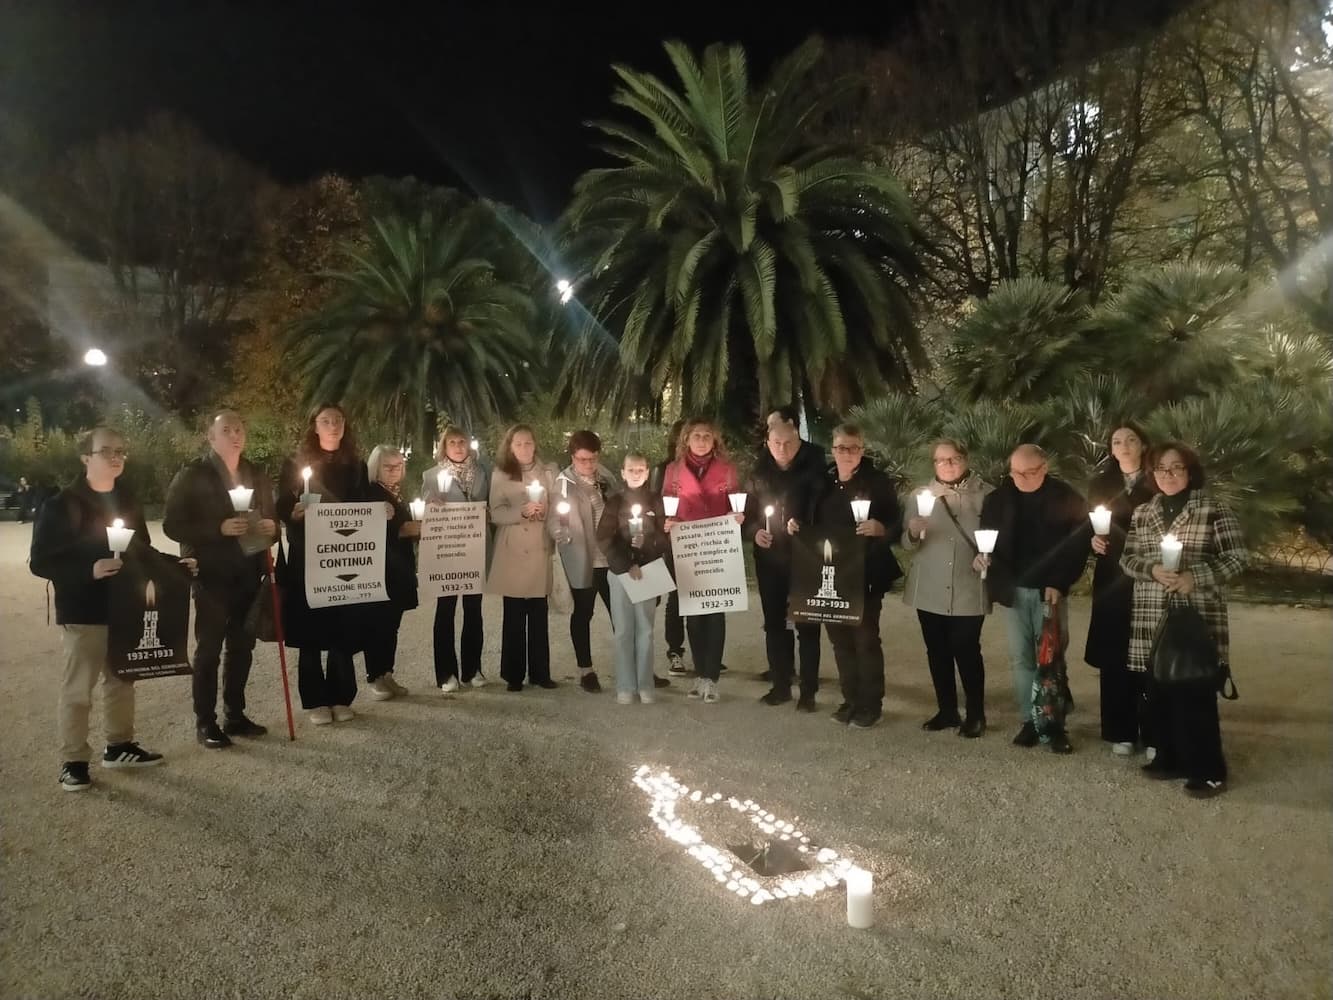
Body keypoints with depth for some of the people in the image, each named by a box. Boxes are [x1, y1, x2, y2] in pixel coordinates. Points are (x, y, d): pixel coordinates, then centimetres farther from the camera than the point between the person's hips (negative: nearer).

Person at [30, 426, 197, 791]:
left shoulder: (128, 501, 9)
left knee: (122, 680, 16)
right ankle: (73, 761, 10)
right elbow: (40, 562, -14)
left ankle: (119, 746, 30)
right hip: (83, 613, -6)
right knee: (78, 688, -1)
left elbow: (142, 551, 15)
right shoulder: (61, 505, -11)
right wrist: (88, 570, -27)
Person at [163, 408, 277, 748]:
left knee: (242, 647, 10)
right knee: (209, 649, 0)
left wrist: (272, 528, -6)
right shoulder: (192, 476, -6)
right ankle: (205, 722, 7)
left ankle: (235, 715, 20)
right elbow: (172, 525, -11)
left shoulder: (257, 475, 12)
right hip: (212, 574, -5)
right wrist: (220, 528, -23)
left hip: (248, 573, 5)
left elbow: (271, 519, 19)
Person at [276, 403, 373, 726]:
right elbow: (282, 509, -1)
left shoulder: (356, 467, 11)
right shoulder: (295, 465, 3)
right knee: (310, 630, 0)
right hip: (306, 559, -2)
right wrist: (295, 514, -21)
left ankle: (341, 698, 14)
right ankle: (315, 701, 9)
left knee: (344, 630, 3)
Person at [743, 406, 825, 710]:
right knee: (774, 622, 10)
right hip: (769, 557, 3)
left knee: (807, 624, 2)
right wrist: (754, 532, -11)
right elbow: (749, 513, 8)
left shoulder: (815, 465, -6)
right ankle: (780, 685, 21)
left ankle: (808, 691, 9)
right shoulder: (760, 471, 4)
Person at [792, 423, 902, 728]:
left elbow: (897, 524, -7)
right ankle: (851, 700, 23)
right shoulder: (822, 482, 9)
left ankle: (871, 704, 11)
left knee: (865, 637, 0)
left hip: (864, 574, -5)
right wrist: (796, 525, -1)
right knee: (840, 637, 11)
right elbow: (811, 522, 19)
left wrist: (881, 529, -28)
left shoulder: (878, 481, -5)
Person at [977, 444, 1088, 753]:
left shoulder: (1067, 498, -5)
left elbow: (1079, 544, -6)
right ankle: (1030, 722, 14)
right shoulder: (998, 498, 3)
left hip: (1050, 589, -3)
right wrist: (981, 556, -12)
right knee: (1020, 658, 6)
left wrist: (1060, 584, -15)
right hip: (1014, 589, 3)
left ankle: (1053, 725, 3)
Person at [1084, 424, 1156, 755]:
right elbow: (1089, 528, 11)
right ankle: (1120, 732, 10)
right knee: (1114, 656, 2)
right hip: (1112, 580, 2)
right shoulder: (1100, 483, 10)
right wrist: (1093, 539, -10)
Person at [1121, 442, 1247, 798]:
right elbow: (1128, 558, 10)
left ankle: (1207, 770, 6)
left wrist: (1196, 577, -17)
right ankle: (1170, 758, 22)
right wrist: (1151, 570, -11)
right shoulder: (1143, 513, 11)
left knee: (1195, 694, -5)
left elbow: (1237, 557, -5)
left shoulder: (1213, 510, -3)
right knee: (1159, 692, 8)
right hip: (1153, 618, 5)